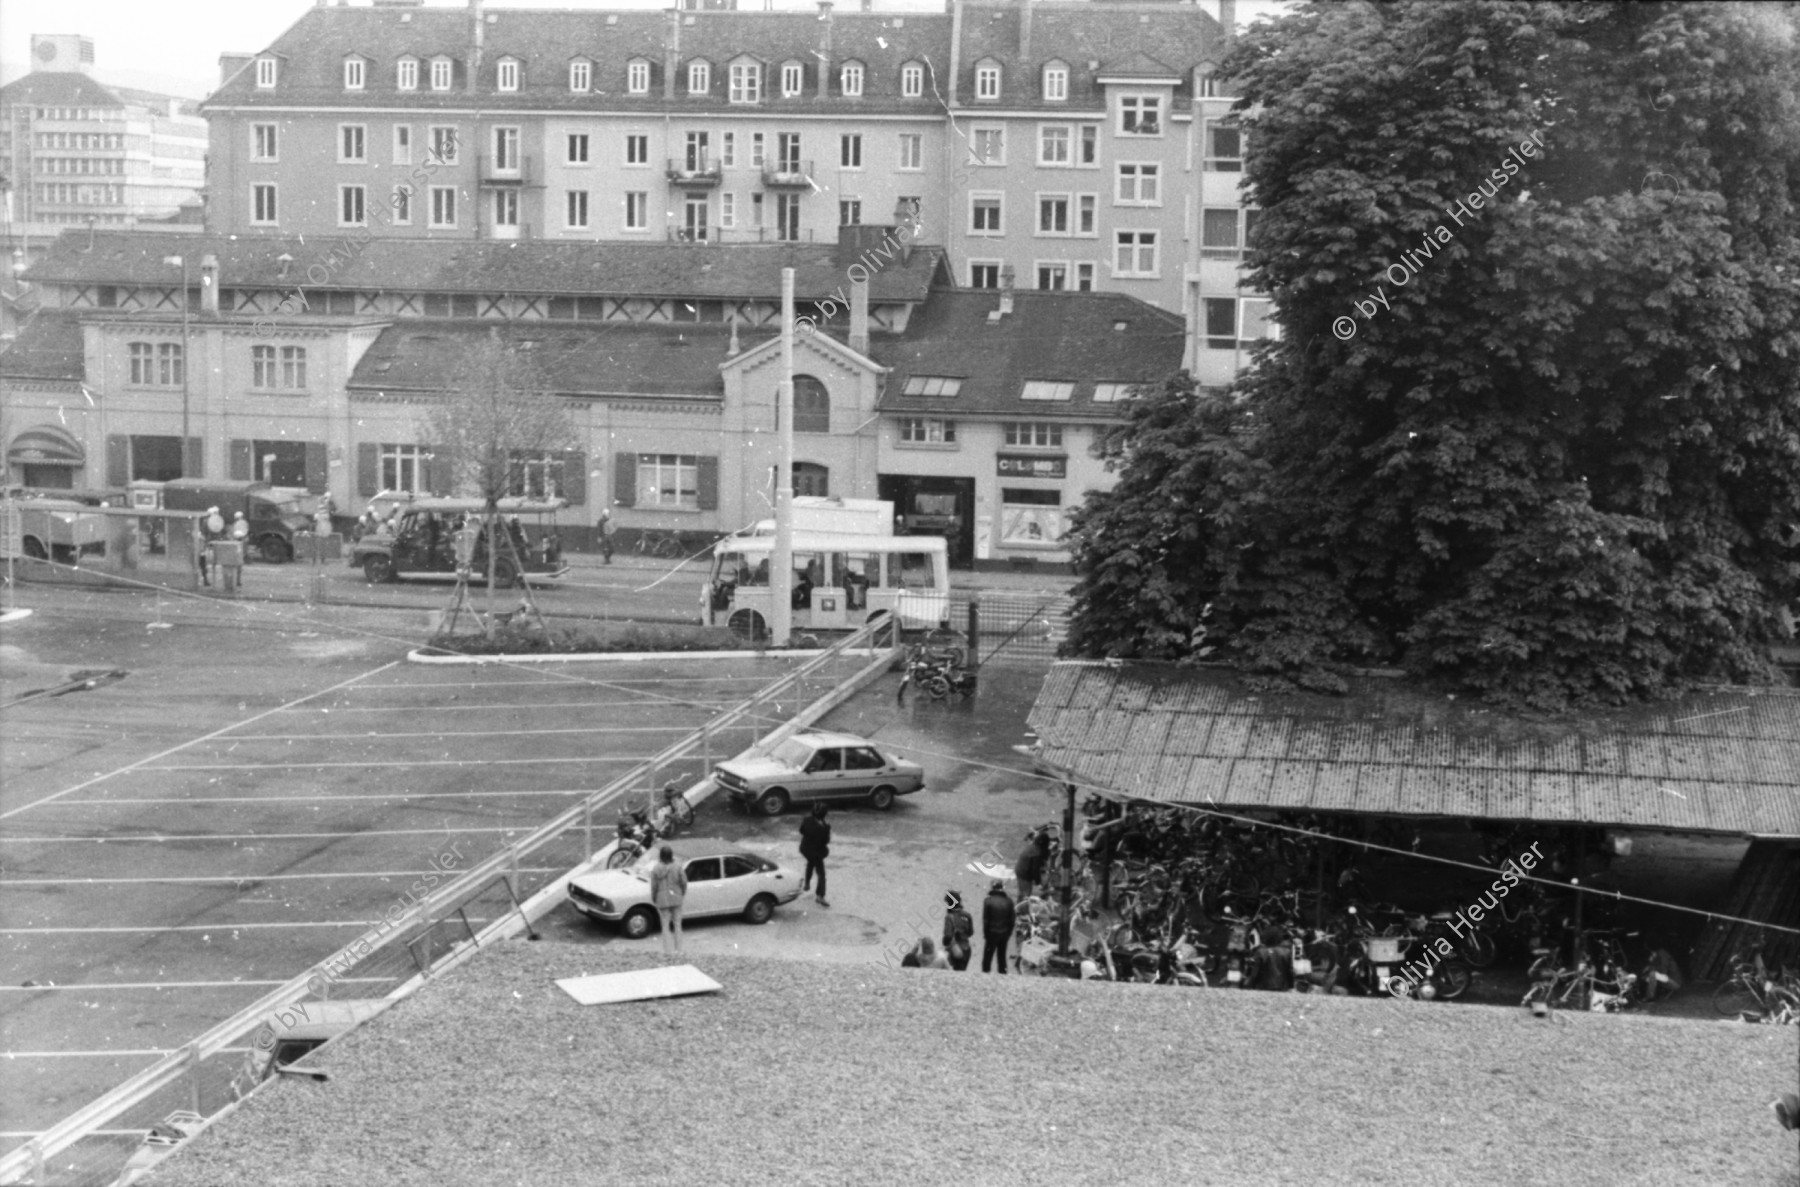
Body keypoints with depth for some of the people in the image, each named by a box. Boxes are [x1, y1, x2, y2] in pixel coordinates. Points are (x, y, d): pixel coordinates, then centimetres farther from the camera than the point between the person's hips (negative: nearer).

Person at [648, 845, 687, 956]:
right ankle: (678, 949, 15)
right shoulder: (677, 868, -9)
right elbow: (684, 882, -5)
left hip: (662, 900, -1)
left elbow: (654, 886, -9)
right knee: (677, 925, 13)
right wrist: (682, 894, 13)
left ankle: (668, 950, 2)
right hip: (676, 899, 1)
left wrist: (653, 899, 6)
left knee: (666, 926, 8)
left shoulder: (655, 869, -10)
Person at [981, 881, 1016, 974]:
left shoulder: (988, 901, -13)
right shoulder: (1008, 902, -3)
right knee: (1002, 954, 14)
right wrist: (1008, 933, 11)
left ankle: (985, 972, 1)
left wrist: (985, 933, -1)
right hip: (1005, 933, 3)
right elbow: (1012, 919, 1)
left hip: (992, 932, -3)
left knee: (988, 955, 4)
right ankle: (1003, 973, 16)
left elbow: (985, 919, -11)